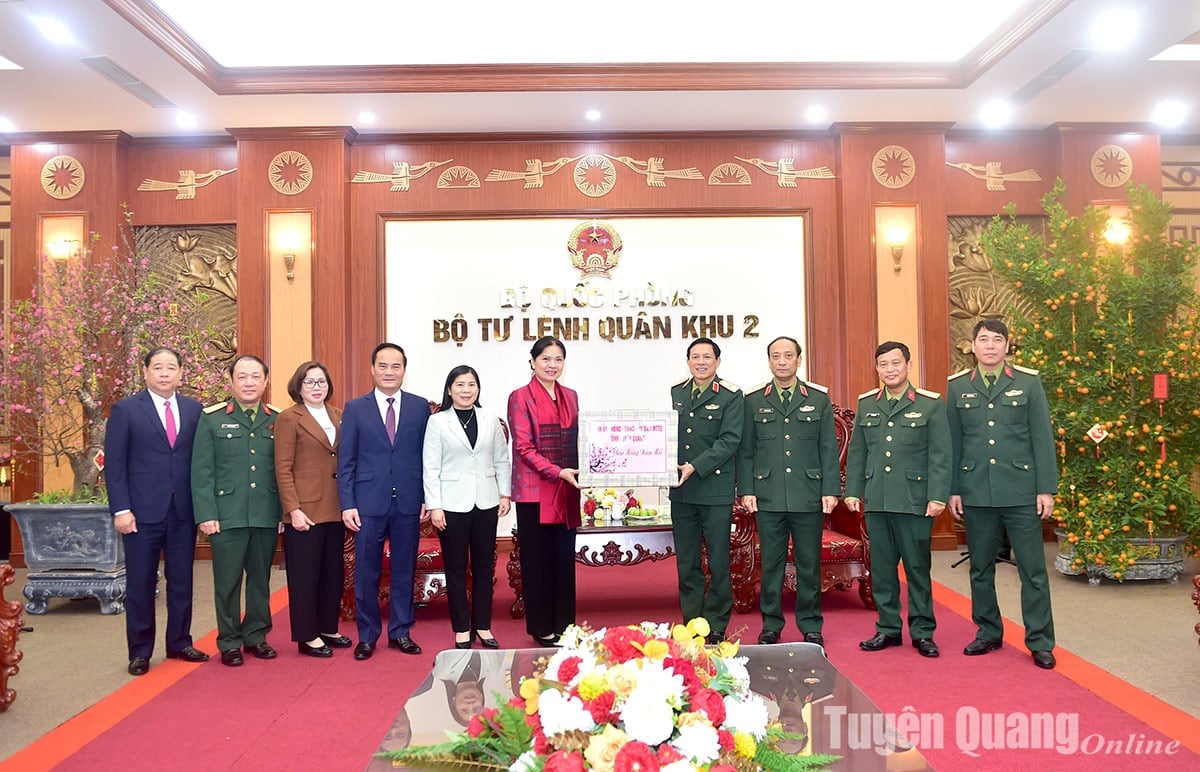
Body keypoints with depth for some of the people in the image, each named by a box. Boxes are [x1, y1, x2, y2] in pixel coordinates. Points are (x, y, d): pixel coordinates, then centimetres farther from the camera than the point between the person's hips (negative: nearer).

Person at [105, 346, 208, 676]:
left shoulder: (193, 409, 6)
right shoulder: (126, 410, -1)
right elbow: (114, 464, -4)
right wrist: (121, 509, -10)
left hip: (184, 511, 3)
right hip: (143, 512, -3)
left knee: (182, 581, 10)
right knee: (140, 583, 6)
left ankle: (179, 643, 24)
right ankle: (140, 651, 19)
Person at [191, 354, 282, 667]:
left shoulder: (277, 420, 7)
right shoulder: (212, 418, 1)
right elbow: (201, 471, -2)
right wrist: (206, 514, -8)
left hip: (267, 517, 2)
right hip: (227, 517, -2)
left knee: (261, 579, 12)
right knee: (228, 582, 6)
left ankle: (256, 635, 26)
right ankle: (229, 642, 19)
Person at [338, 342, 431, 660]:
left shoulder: (420, 407, 4)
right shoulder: (355, 408, 3)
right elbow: (345, 461, 1)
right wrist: (347, 504, -5)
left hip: (408, 503, 1)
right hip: (368, 503, -1)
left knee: (404, 571, 10)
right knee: (366, 573, 7)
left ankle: (400, 632, 23)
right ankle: (367, 636, 21)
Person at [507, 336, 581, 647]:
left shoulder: (570, 396, 13)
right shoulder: (520, 397, -4)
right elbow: (523, 447, -10)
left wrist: (578, 475, 2)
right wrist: (557, 472, -18)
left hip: (567, 490, 5)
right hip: (534, 490, -5)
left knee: (565, 558, 9)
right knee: (537, 559, 3)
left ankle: (564, 626, 20)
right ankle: (542, 629, 14)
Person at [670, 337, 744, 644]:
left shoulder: (731, 396, -3)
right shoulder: (675, 393, 11)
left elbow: (729, 440, -11)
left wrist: (696, 467, -19)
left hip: (715, 489, -4)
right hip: (680, 490, 4)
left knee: (719, 562, 3)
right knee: (686, 562, 11)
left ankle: (716, 627, 15)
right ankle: (691, 623, 22)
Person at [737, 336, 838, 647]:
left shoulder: (819, 398, 7)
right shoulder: (753, 400, 7)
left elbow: (829, 448, 6)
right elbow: (745, 450, 7)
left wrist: (831, 490, -1)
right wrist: (746, 490, -1)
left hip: (809, 496, 0)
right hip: (768, 497, 0)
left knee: (809, 563, 7)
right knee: (771, 563, 7)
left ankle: (811, 627, 20)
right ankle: (771, 626, 19)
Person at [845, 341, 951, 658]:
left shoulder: (931, 404, 0)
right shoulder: (866, 404, 10)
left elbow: (940, 456, -4)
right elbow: (856, 452, 12)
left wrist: (937, 497, -11)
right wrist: (852, 490, 6)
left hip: (914, 501, -3)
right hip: (876, 501, 4)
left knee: (918, 567, 5)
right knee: (881, 568, 9)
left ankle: (922, 631, 18)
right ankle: (888, 629, 20)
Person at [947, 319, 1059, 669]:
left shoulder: (1028, 382, 2)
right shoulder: (957, 386, 6)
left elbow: (1043, 438, 0)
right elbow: (953, 442, 7)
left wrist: (1046, 488, -4)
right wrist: (952, 490, 4)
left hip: (1021, 491, -2)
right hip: (975, 493, 2)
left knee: (1033, 570, 2)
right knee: (980, 569, 12)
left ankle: (1040, 642, 14)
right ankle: (988, 633, 26)